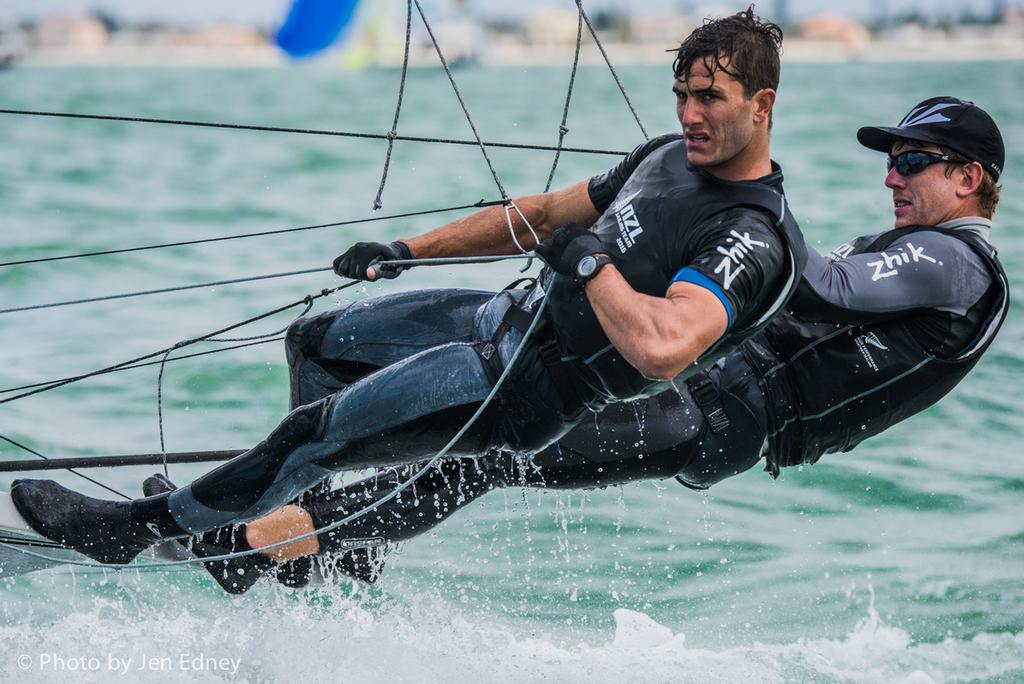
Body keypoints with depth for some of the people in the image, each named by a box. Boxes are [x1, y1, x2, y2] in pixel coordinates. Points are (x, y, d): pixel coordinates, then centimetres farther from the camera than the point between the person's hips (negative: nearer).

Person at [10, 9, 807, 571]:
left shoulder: (754, 241, -26)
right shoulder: (670, 157, 3)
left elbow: (661, 350, -44)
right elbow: (542, 215, 16)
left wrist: (590, 261, -29)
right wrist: (402, 251, 15)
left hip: (526, 391, -10)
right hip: (512, 315, 10)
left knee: (312, 434, -9)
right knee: (317, 340, 24)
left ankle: (140, 527, 8)